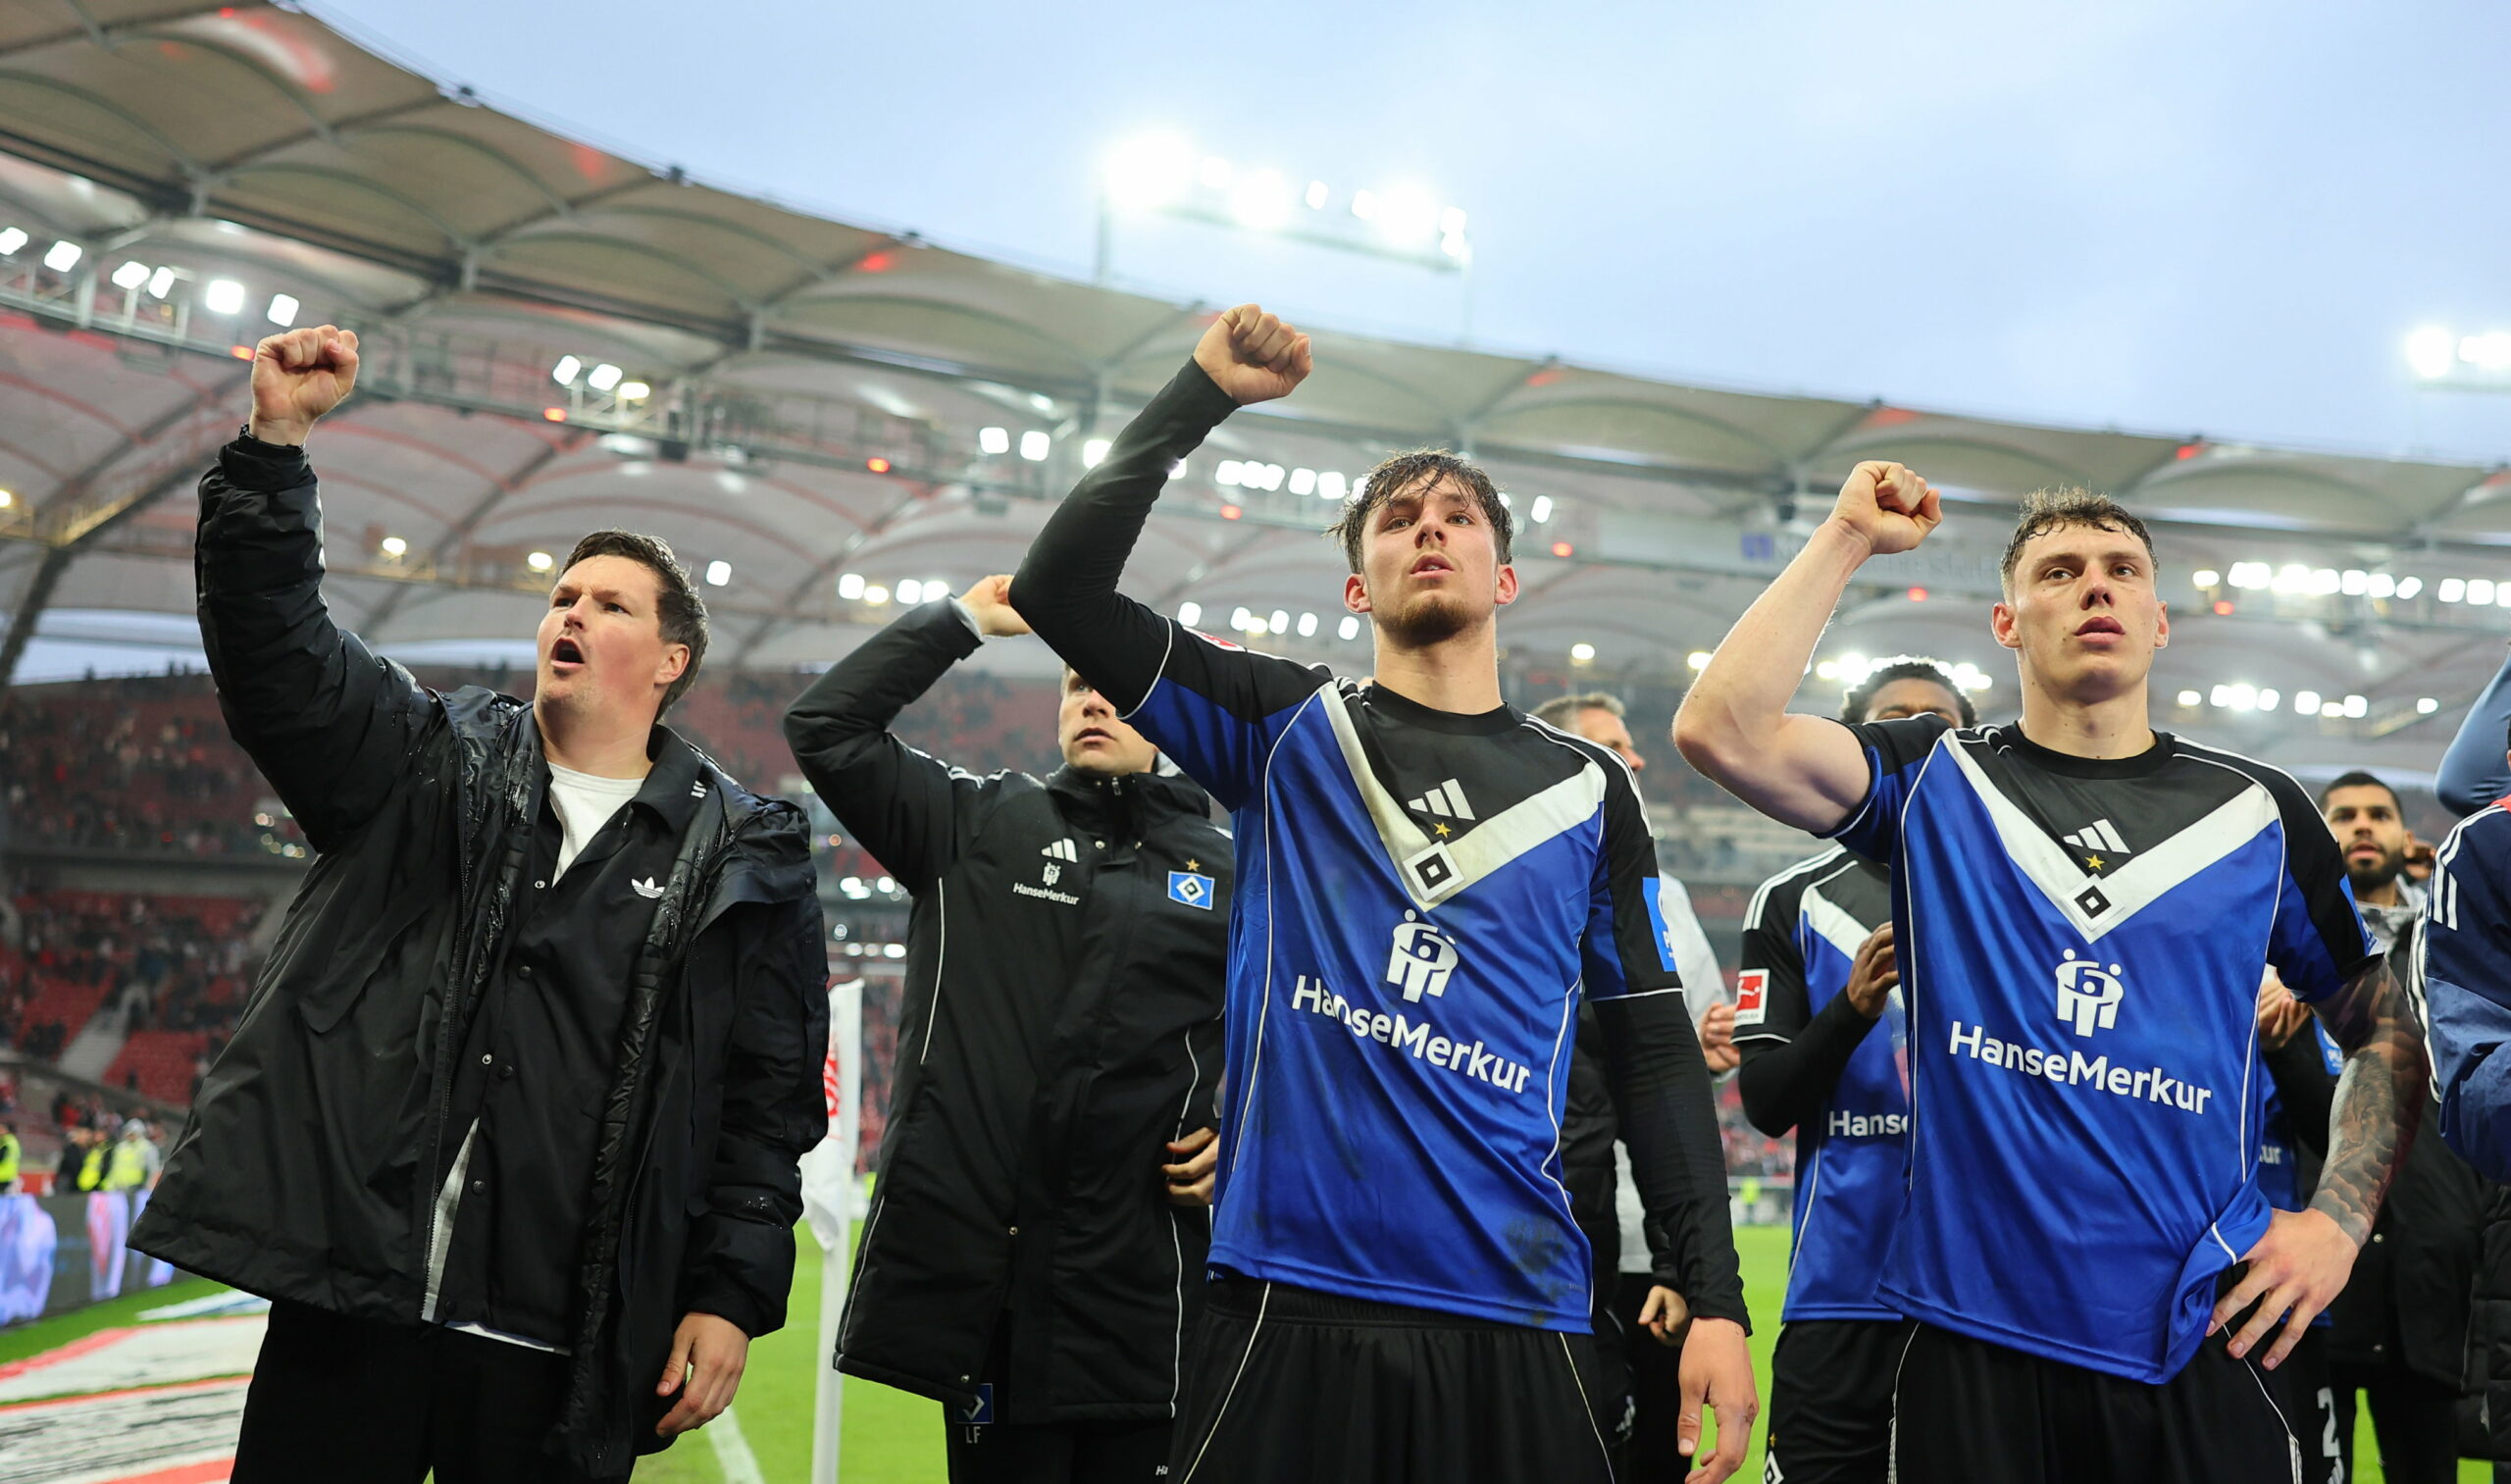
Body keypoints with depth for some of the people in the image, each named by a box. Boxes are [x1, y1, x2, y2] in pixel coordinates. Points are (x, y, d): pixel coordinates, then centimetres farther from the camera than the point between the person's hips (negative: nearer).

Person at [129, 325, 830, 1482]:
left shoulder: (742, 858, 5)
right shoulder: (429, 770, 12)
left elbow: (770, 1097, 3)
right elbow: (275, 647, 1)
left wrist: (732, 1295, -3)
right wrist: (275, 441, -8)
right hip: (351, 1302, 2)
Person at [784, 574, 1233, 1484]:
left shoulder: (1230, 870, 10)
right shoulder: (977, 823, 9)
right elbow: (826, 727, 2)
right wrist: (962, 621, 4)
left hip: (1141, 1270, 0)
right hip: (970, 1253, 0)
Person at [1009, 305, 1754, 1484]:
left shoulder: (1588, 790, 12)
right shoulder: (1287, 732, 7)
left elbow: (1654, 1049, 10)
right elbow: (1059, 589, -2)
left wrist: (1716, 1299, 2)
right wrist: (1201, 394, -3)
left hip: (1515, 1321, 2)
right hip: (1289, 1308, -1)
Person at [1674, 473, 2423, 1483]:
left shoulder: (2259, 812, 9)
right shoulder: (1932, 781, 4)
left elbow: (2386, 1031, 16)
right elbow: (1719, 729, -13)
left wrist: (2338, 1220, 2)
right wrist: (1848, 537, -6)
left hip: (2200, 1346, 2)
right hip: (1974, 1341, -1)